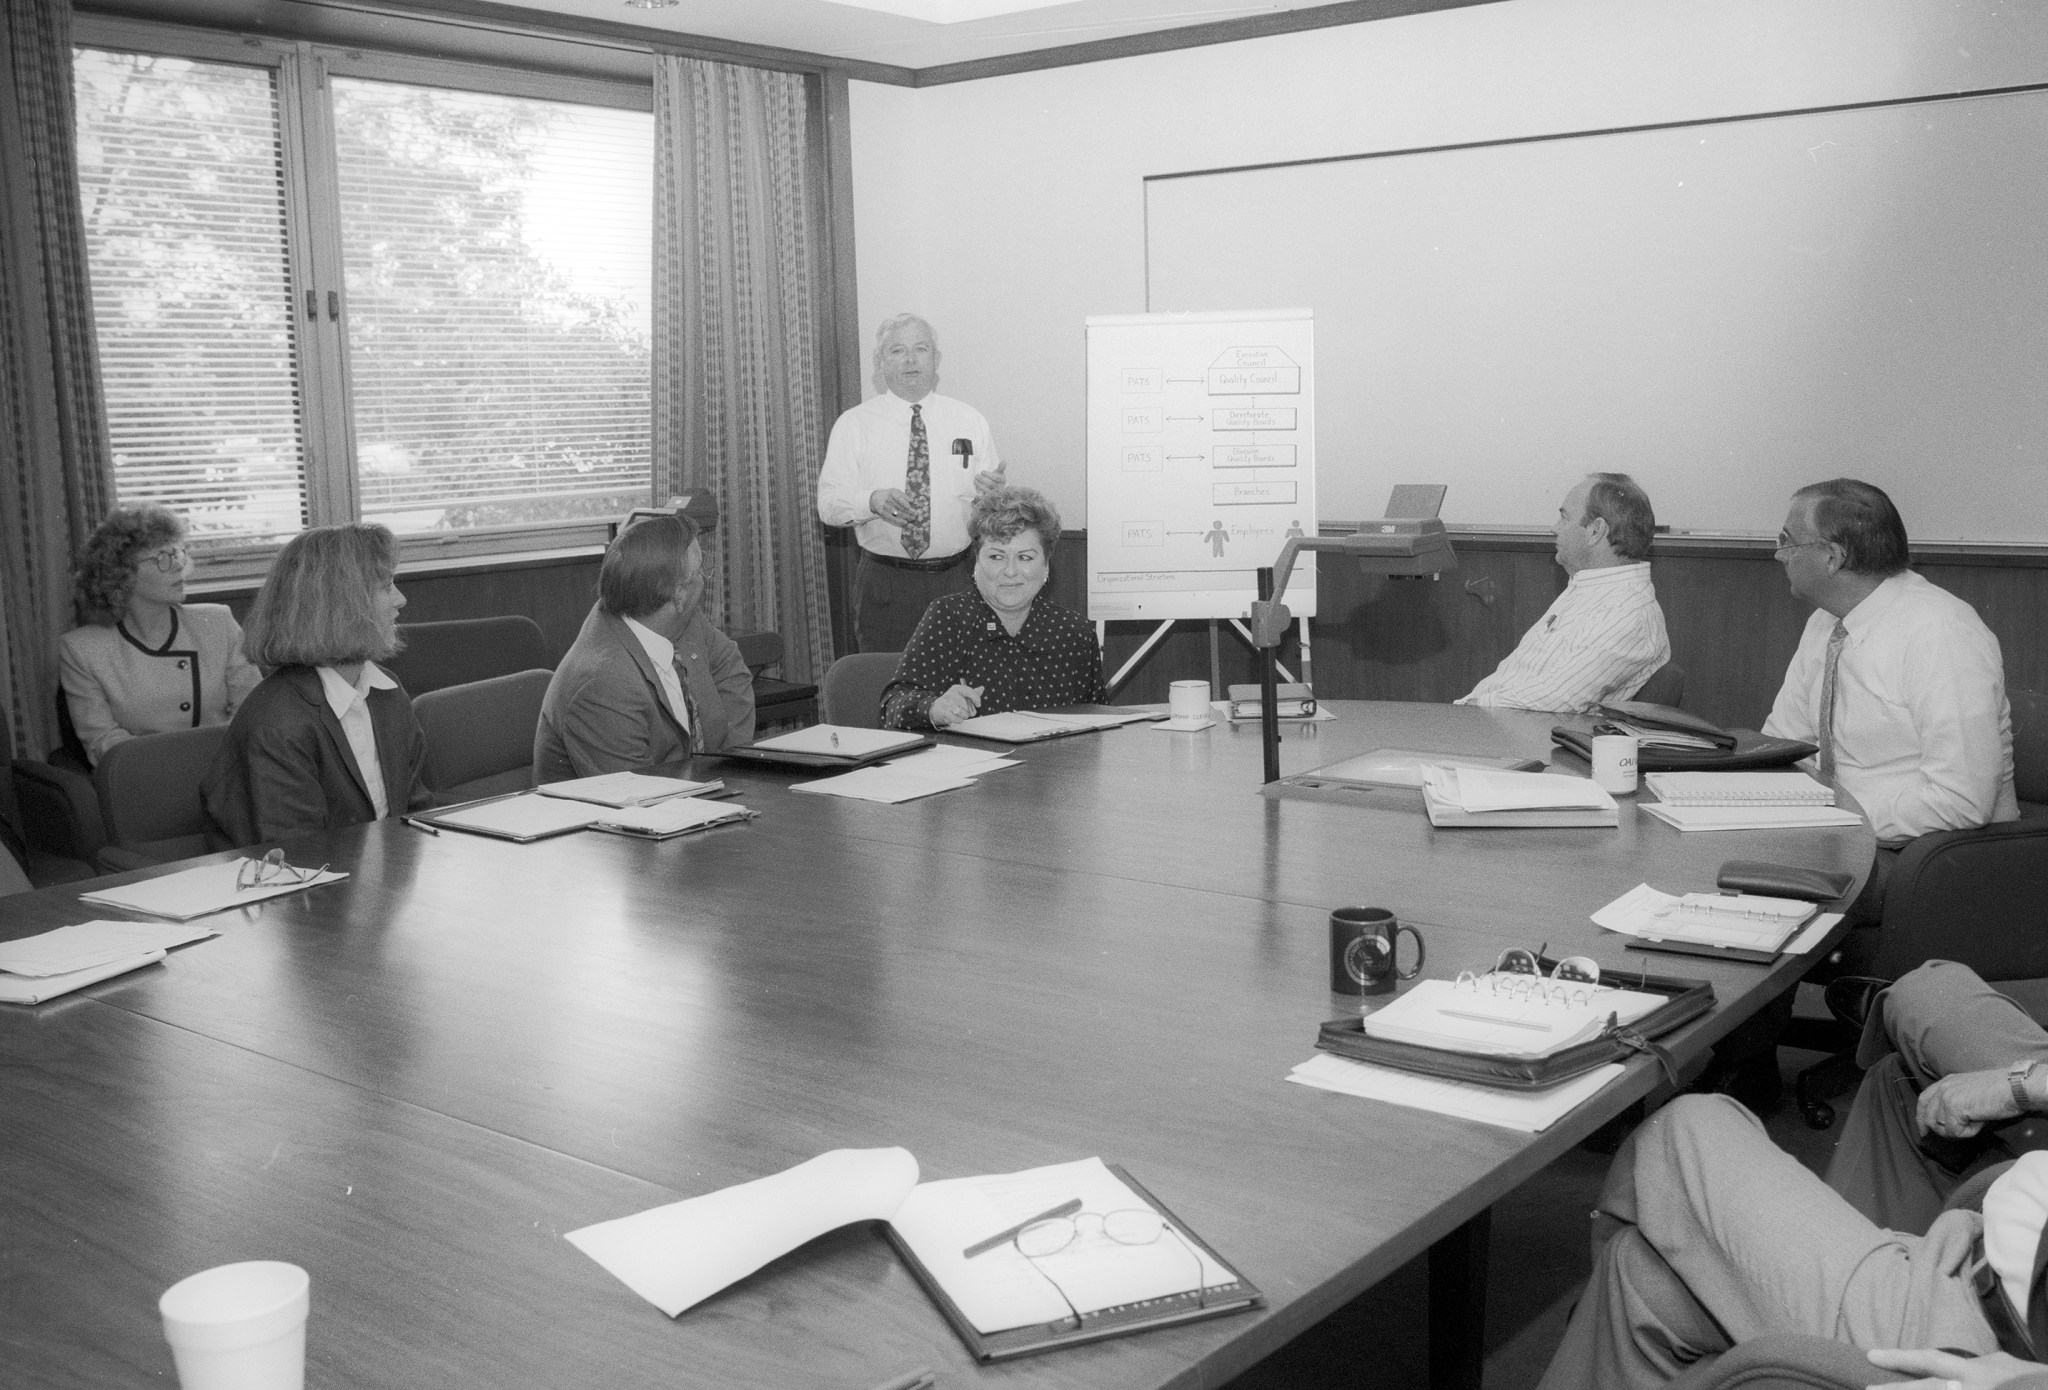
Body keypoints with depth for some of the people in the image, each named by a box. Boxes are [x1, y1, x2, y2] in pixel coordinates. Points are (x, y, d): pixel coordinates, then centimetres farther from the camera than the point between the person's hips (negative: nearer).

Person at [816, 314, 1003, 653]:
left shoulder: (969, 420, 7)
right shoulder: (854, 424, 2)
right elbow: (828, 505, -5)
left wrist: (994, 491, -18)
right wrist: (873, 501, -24)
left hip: (955, 580, 2)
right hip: (884, 583, -1)